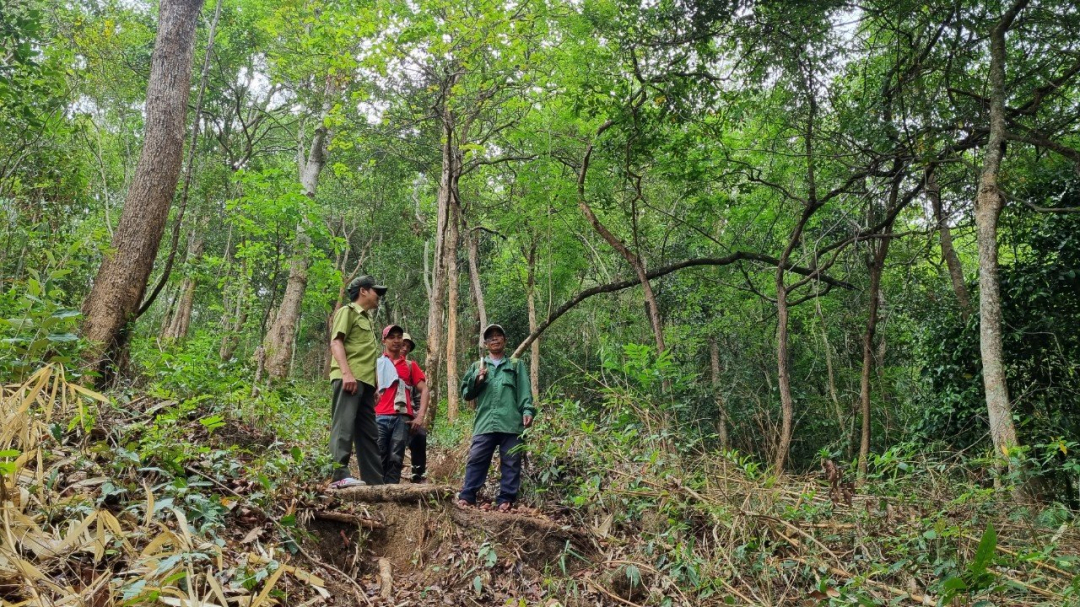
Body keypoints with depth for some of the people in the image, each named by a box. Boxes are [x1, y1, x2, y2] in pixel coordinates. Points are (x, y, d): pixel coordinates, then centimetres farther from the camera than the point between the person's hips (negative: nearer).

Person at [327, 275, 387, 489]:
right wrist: (346, 373, -23)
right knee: (344, 425, -15)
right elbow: (336, 343, -9)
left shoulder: (368, 319, 28)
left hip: (365, 381, 9)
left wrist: (375, 384, 19)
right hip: (348, 379, -9)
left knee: (369, 432, 8)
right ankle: (340, 475, -19)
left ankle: (374, 479, 10)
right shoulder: (347, 311, 3)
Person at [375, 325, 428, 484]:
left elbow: (424, 389, 12)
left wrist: (421, 416, 0)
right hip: (379, 417, -1)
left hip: (402, 418, 1)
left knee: (395, 460, -3)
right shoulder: (376, 363, 14)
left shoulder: (410, 365, 17)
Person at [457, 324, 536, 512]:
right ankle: (467, 496, 1)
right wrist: (476, 380, -2)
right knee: (476, 461, -3)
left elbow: (524, 391, 6)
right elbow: (466, 393, 16)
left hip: (511, 423, -1)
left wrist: (527, 411, -10)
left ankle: (506, 500, 6)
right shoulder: (477, 366, 20)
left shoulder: (516, 365, 16)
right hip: (484, 423, 1)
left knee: (510, 463, 0)